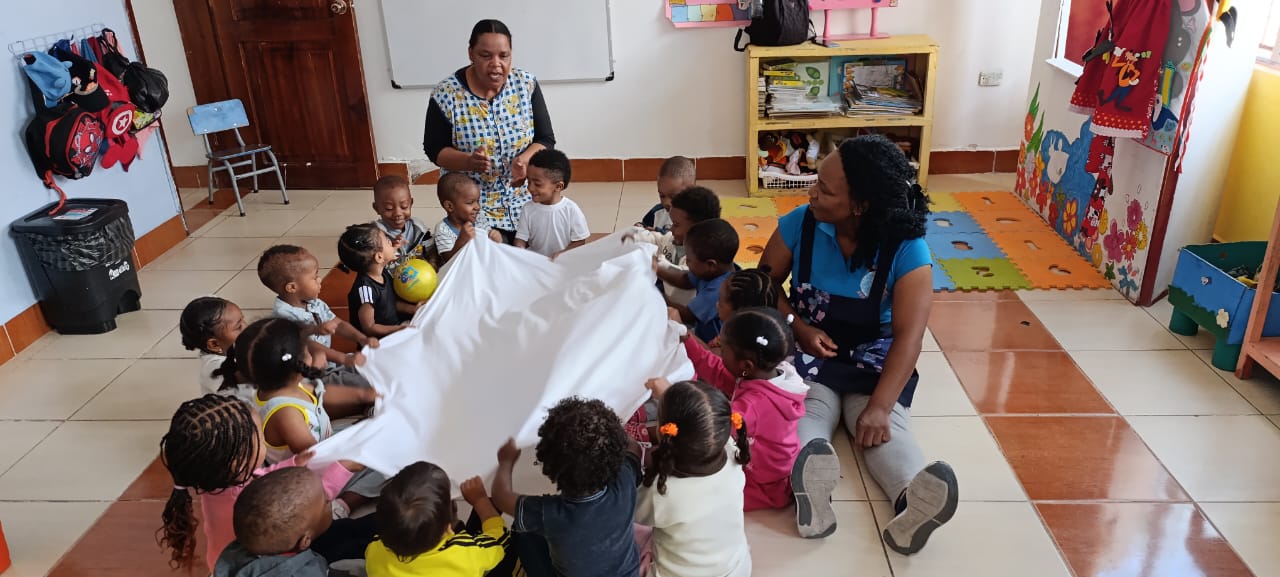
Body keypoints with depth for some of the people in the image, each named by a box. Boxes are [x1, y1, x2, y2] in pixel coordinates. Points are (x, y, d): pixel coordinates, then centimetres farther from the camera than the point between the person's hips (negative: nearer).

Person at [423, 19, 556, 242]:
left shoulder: (527, 85, -8)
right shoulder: (445, 94, -13)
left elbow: (546, 140, -4)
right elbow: (434, 149, -6)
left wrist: (525, 159, -25)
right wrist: (469, 161, -25)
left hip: (525, 201, 2)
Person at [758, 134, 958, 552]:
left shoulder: (907, 250, -19)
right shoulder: (800, 224, -11)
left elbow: (907, 337, -23)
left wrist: (879, 407, -33)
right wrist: (799, 328, -17)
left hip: (874, 359, -1)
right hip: (807, 350, 2)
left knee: (886, 425, -29)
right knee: (806, 408, -30)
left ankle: (916, 499, -56)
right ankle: (809, 479, -60)